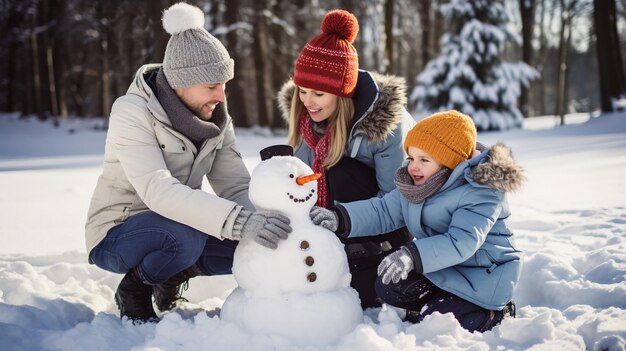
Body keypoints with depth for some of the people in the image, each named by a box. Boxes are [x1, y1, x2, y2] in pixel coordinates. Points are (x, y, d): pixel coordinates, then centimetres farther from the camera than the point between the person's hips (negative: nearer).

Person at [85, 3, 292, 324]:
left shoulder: (215, 117, -3)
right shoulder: (132, 113, -23)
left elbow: (236, 186, -9)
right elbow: (158, 191, -37)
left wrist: (264, 222, -31)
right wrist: (239, 222, -47)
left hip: (174, 228, 6)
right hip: (116, 236, -6)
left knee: (254, 244, -15)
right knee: (187, 235, -36)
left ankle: (172, 275, 8)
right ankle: (135, 288, -5)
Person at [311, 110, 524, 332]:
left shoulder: (480, 191, -25)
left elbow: (462, 242, -36)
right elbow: (382, 211, 4)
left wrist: (413, 255, -49)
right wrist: (339, 218, -13)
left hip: (482, 277, -8)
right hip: (443, 268, 8)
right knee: (387, 287, -5)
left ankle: (497, 314, 6)